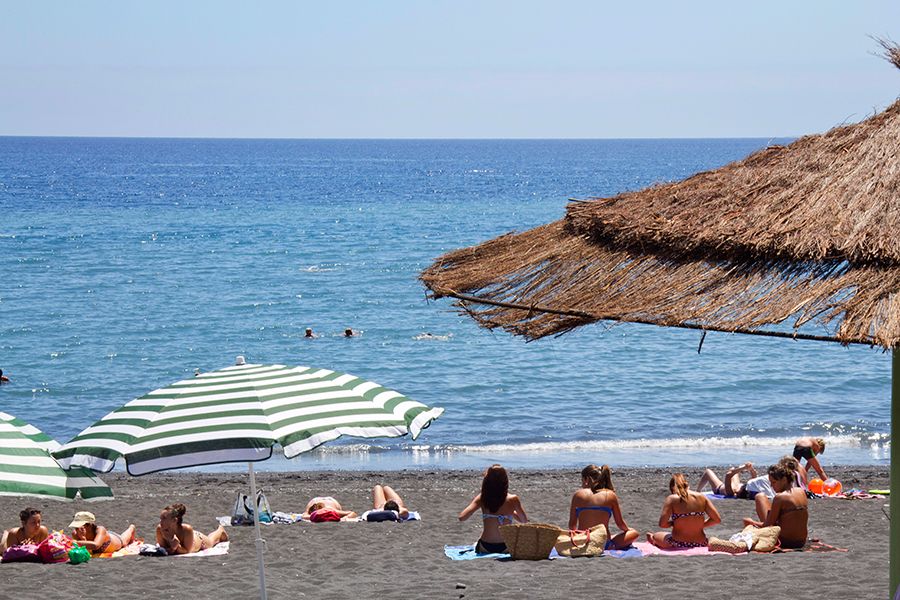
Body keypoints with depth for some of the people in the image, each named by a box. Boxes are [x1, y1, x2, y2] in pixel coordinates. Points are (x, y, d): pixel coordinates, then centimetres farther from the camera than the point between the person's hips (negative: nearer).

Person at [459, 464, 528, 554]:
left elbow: (462, 517, -11)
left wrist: (473, 501, 4)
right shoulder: (513, 499, -11)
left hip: (485, 548, 3)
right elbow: (525, 521, 2)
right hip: (505, 547, -3)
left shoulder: (482, 498, -8)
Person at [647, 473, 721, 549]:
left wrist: (674, 523, 4)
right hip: (700, 544, 3)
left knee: (655, 536, 30)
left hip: (678, 544, -3)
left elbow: (662, 524, -16)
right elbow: (717, 519, 0)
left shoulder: (672, 499, -10)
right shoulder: (701, 497, 0)